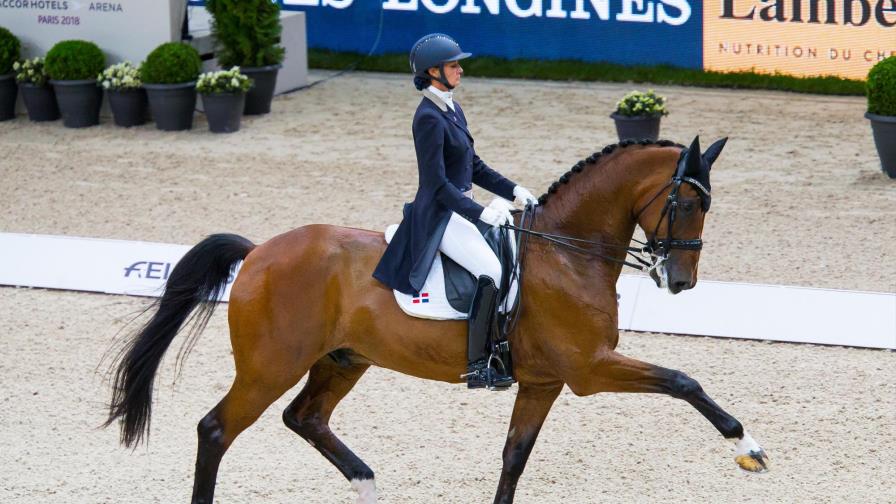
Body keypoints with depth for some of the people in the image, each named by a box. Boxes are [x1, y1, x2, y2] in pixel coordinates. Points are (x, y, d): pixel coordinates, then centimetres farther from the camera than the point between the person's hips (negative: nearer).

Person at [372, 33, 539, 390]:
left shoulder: (452, 109, 13)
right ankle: (477, 368, -22)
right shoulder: (429, 118, -16)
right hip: (439, 216, -10)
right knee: (491, 271, -25)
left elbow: (473, 168, 20)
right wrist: (479, 213, -26)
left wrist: (513, 192, 10)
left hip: (460, 209, 10)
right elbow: (437, 182, -21)